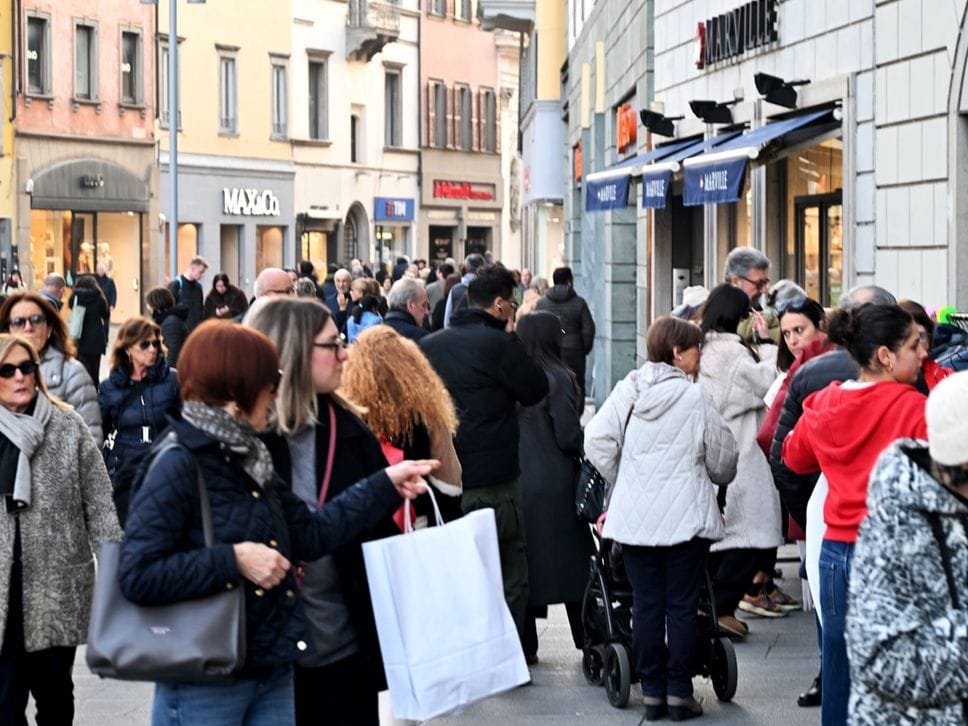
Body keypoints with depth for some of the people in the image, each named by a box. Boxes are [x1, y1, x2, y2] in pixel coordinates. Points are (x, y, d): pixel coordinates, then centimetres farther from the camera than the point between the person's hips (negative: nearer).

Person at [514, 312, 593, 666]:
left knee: (524, 561, 9)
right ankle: (587, 639, 13)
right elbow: (568, 437, -13)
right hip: (554, 485, -4)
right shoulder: (558, 379, -12)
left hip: (515, 483, 4)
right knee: (572, 561, 7)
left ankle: (525, 646, 11)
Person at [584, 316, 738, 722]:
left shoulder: (627, 391, 1)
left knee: (645, 605, 8)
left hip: (634, 517, 3)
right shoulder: (694, 397, -7)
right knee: (682, 607, 4)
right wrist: (718, 479, 25)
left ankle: (653, 692, 11)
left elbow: (596, 441, -4)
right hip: (686, 517, -3)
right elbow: (723, 458, 1)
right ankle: (679, 693, 6)